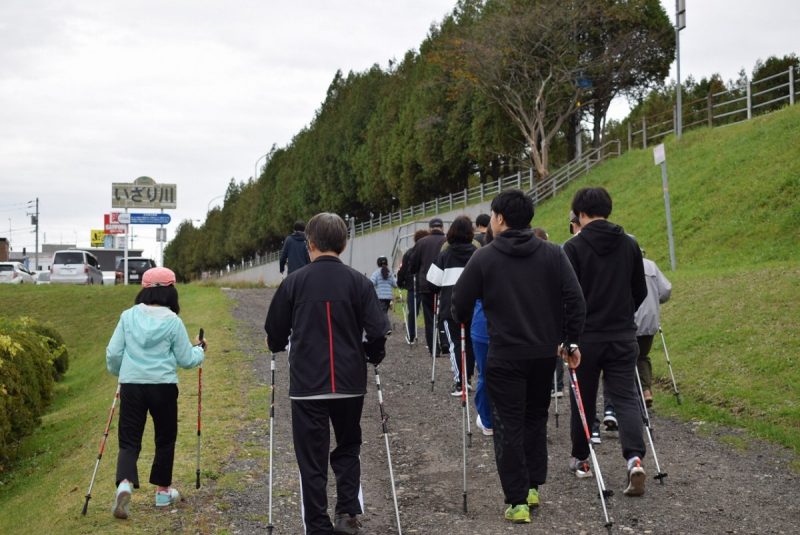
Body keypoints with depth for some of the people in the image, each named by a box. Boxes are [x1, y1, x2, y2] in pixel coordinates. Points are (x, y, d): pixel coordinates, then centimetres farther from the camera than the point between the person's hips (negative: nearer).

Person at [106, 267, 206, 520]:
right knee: (165, 439, 17)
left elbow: (113, 353, 3)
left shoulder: (128, 316, 0)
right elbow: (186, 359, 1)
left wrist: (117, 372, 24)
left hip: (131, 385, 2)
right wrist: (199, 350, 22)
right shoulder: (172, 321, -6)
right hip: (163, 386, -1)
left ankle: (125, 483, -20)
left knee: (129, 440, 5)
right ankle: (163, 491, 25)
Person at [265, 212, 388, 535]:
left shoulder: (294, 282, -4)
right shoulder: (359, 282, -3)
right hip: (350, 383, 2)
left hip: (307, 384, -1)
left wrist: (279, 347, 27)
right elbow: (377, 332, -6)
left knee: (312, 459, 6)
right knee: (348, 447, 21)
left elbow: (274, 333, 4)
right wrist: (373, 357, 15)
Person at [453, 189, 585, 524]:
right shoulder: (553, 254, 1)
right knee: (536, 418, 21)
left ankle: (517, 502, 1)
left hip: (504, 355, -4)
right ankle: (533, 487, 23)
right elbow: (574, 299, -5)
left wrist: (461, 330, 18)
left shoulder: (484, 257, -7)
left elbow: (460, 303, -3)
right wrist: (572, 341, 2)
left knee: (508, 427, 3)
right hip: (545, 352, 4)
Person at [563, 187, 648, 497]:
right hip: (623, 337, 3)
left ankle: (580, 460, 26)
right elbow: (640, 291, 12)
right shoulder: (630, 244, 5)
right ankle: (635, 458, -16)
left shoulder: (574, 247, -10)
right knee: (625, 397, 3)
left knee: (583, 400, 12)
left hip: (586, 336, -3)